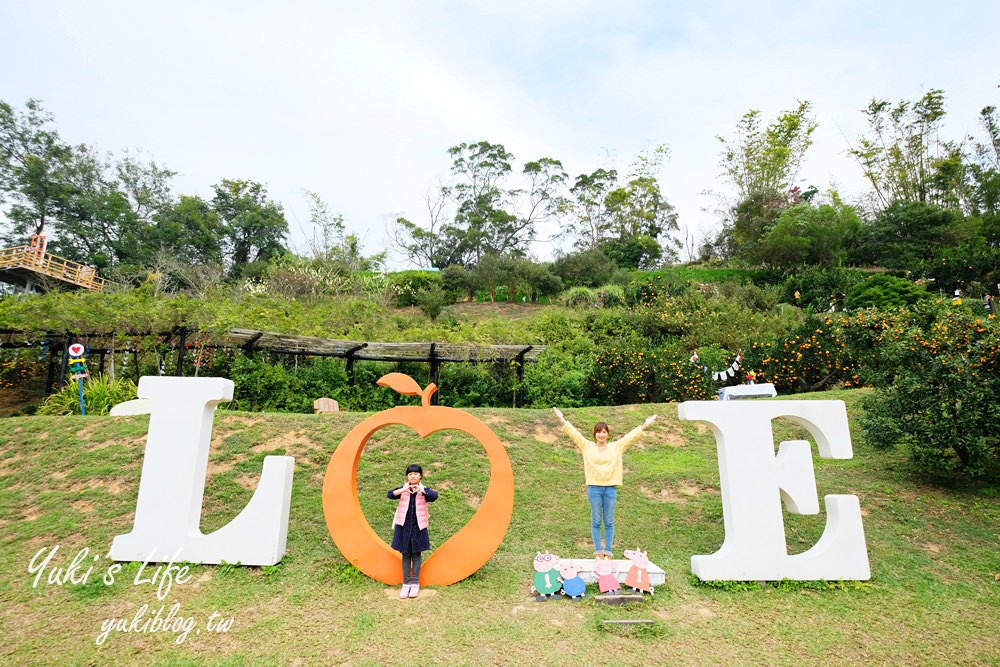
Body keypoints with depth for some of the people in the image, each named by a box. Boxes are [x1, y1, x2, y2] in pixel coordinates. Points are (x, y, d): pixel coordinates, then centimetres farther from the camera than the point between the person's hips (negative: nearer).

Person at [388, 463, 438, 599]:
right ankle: (406, 583, 17)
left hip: (418, 526, -1)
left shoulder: (424, 490, -1)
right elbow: (389, 495, -16)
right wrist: (403, 490, -33)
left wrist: (422, 490, -38)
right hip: (403, 526, 1)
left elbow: (434, 495, -22)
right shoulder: (402, 489, 1)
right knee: (405, 555, 7)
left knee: (416, 554, 7)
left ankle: (415, 583, 18)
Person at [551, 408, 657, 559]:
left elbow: (631, 436, 3)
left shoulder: (617, 447, 6)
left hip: (611, 489, 1)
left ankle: (608, 552, 15)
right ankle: (598, 551, 13)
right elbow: (574, 433, -1)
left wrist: (645, 425, -5)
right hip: (594, 488, -1)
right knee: (596, 522, 6)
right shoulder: (587, 446, 4)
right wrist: (562, 420, -8)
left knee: (609, 522, 7)